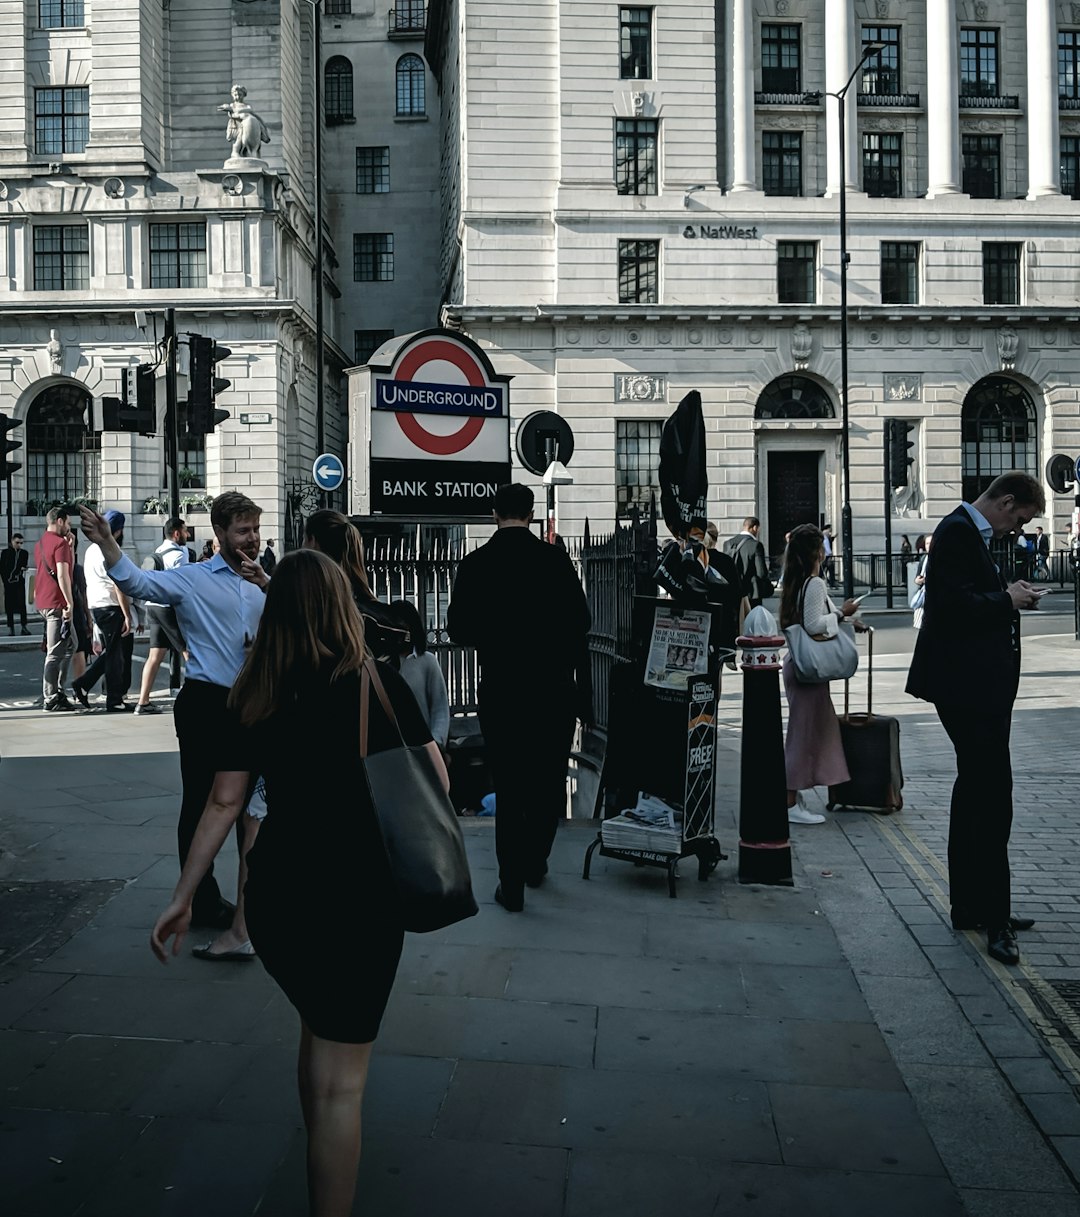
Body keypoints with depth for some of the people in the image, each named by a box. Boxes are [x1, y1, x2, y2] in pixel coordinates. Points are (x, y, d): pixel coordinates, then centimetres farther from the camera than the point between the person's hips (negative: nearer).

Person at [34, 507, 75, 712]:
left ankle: (57, 692, 16)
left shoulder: (40, 544, 17)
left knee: (70, 645, 17)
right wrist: (70, 603, -19)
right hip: (57, 603, -10)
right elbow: (62, 575, -20)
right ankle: (51, 699, -3)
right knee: (56, 653, -6)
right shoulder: (60, 543, -11)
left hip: (42, 602, 10)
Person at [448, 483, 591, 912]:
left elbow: (458, 631, -3)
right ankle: (535, 862, 31)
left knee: (509, 788, 8)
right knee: (550, 782, 18)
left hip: (500, 693, 0)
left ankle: (512, 883, 10)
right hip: (553, 691, 0)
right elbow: (579, 625, -7)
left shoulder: (473, 565, -5)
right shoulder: (555, 559, -7)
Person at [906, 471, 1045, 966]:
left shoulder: (971, 532, 16)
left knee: (977, 790, 16)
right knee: (992, 795, -10)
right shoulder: (958, 531, -14)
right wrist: (1008, 599, -12)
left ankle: (970, 907, 25)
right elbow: (954, 604, -25)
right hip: (968, 683, -11)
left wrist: (1010, 596, 4)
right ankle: (994, 919, -6)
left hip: (980, 683, 11)